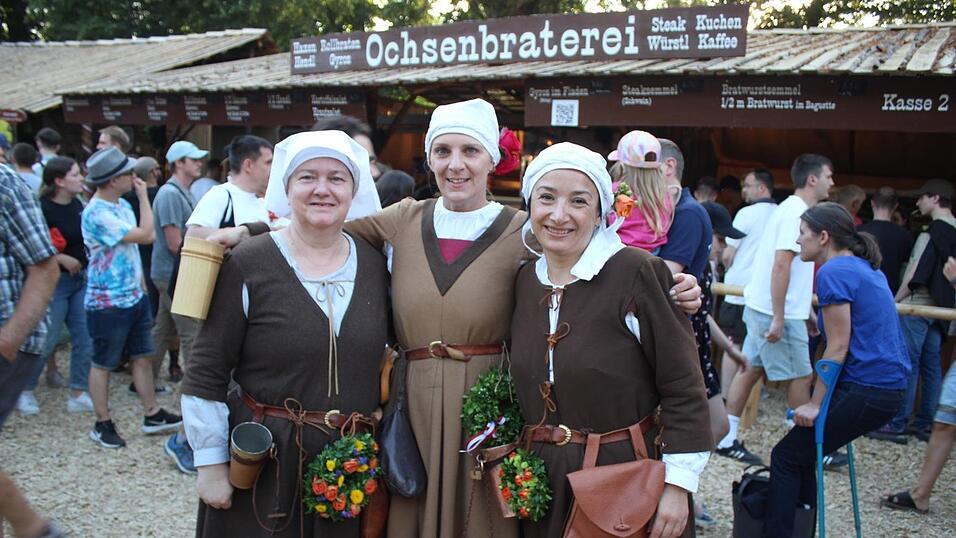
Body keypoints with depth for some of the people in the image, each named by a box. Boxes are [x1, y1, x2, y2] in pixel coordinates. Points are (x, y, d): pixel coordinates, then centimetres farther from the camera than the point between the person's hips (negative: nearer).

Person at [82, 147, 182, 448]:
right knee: (103, 364, 6)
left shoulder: (122, 205, 8)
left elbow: (147, 236, 16)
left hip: (134, 296, 9)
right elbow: (145, 234, -23)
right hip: (108, 303, -9)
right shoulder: (96, 214, -22)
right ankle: (102, 424, 18)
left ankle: (152, 415, 24)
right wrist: (143, 196, -12)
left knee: (143, 356, 14)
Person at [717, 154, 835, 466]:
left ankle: (727, 439, 14)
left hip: (761, 308, 10)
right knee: (801, 377, 1)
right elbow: (781, 266, -24)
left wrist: (805, 311, 24)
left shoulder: (792, 209, 16)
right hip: (776, 312, -10)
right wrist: (778, 319, -24)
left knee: (752, 369, 10)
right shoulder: (797, 213, -16)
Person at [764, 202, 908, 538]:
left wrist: (815, 404, -11)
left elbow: (837, 349, -15)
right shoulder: (867, 268, 15)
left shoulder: (834, 272, -13)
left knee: (787, 457, -1)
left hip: (865, 391, -9)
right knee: (803, 450, 18)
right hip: (890, 388, 9)